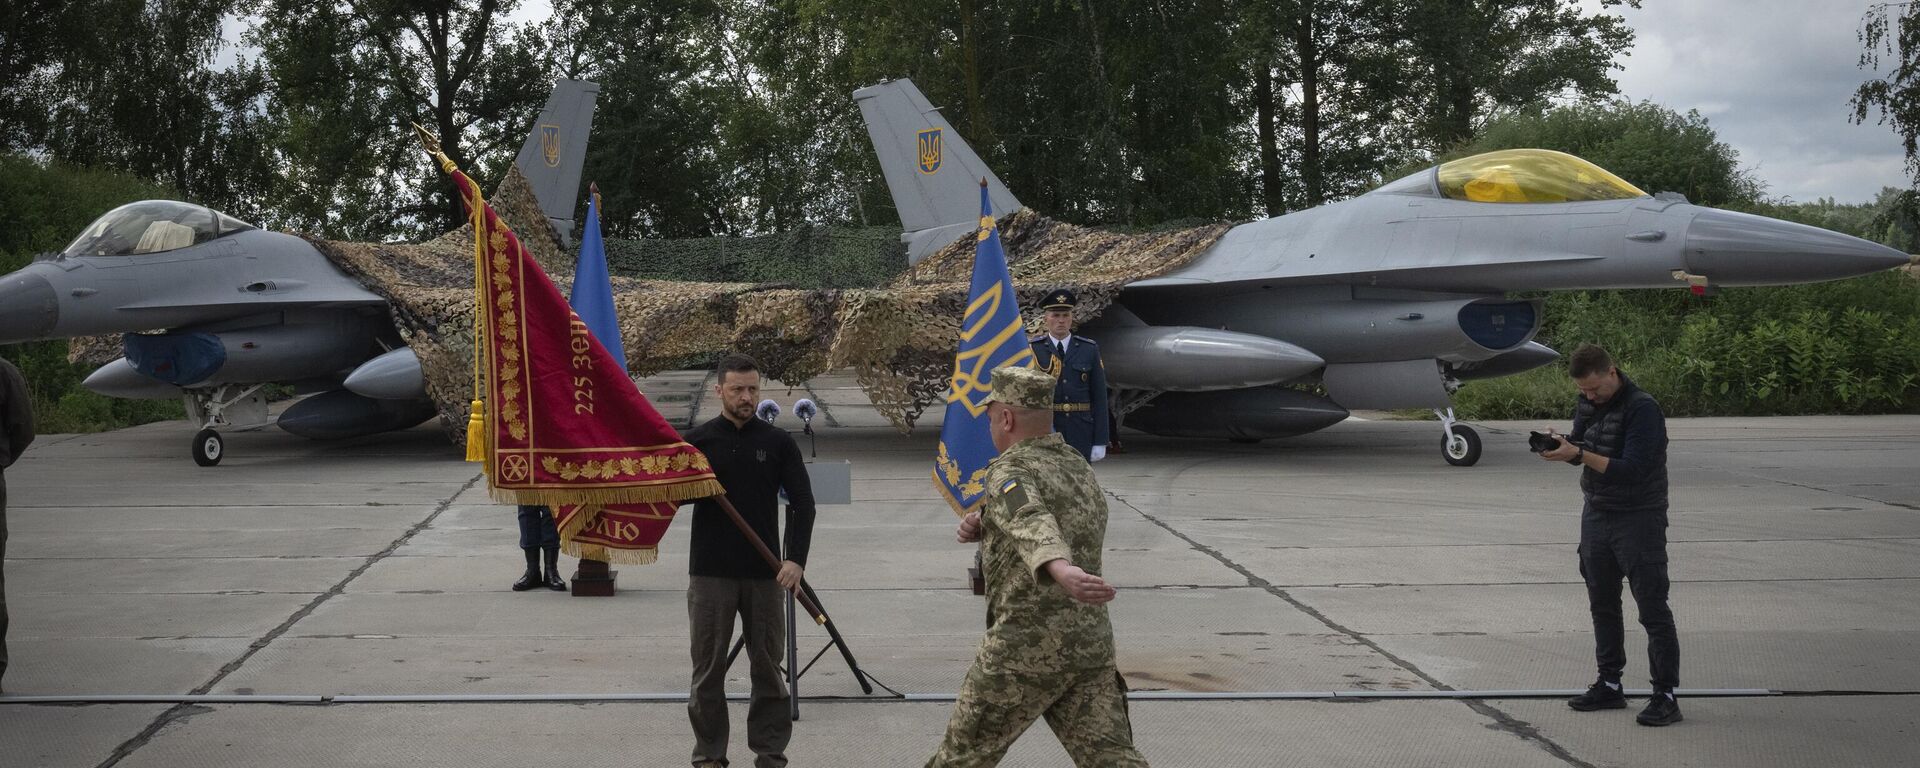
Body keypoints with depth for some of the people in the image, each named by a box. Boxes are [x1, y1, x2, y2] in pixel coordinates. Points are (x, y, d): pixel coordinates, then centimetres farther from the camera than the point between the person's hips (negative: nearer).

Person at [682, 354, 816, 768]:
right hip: (710, 574, 0)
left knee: (768, 667, 5)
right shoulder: (697, 441, 2)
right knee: (708, 668, 4)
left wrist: (796, 559, -12)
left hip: (764, 574, 1)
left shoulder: (778, 442, 3)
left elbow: (803, 503, 0)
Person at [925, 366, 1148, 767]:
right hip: (1092, 641, 7)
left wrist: (1059, 570, -51)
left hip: (1027, 644, -7)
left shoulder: (1011, 470, -10)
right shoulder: (1081, 471, 17)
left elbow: (1031, 522, -31)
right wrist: (985, 527, 9)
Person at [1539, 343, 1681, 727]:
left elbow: (1632, 469, -25)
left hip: (1639, 519, -8)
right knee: (1602, 604, 14)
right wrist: (1560, 444, -9)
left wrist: (1579, 454, -30)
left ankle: (1666, 695, -2)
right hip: (1596, 514, 8)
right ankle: (1609, 685, 24)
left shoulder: (1642, 408, -18)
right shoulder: (1587, 404, 6)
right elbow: (1580, 448, 14)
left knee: (1652, 609, -5)